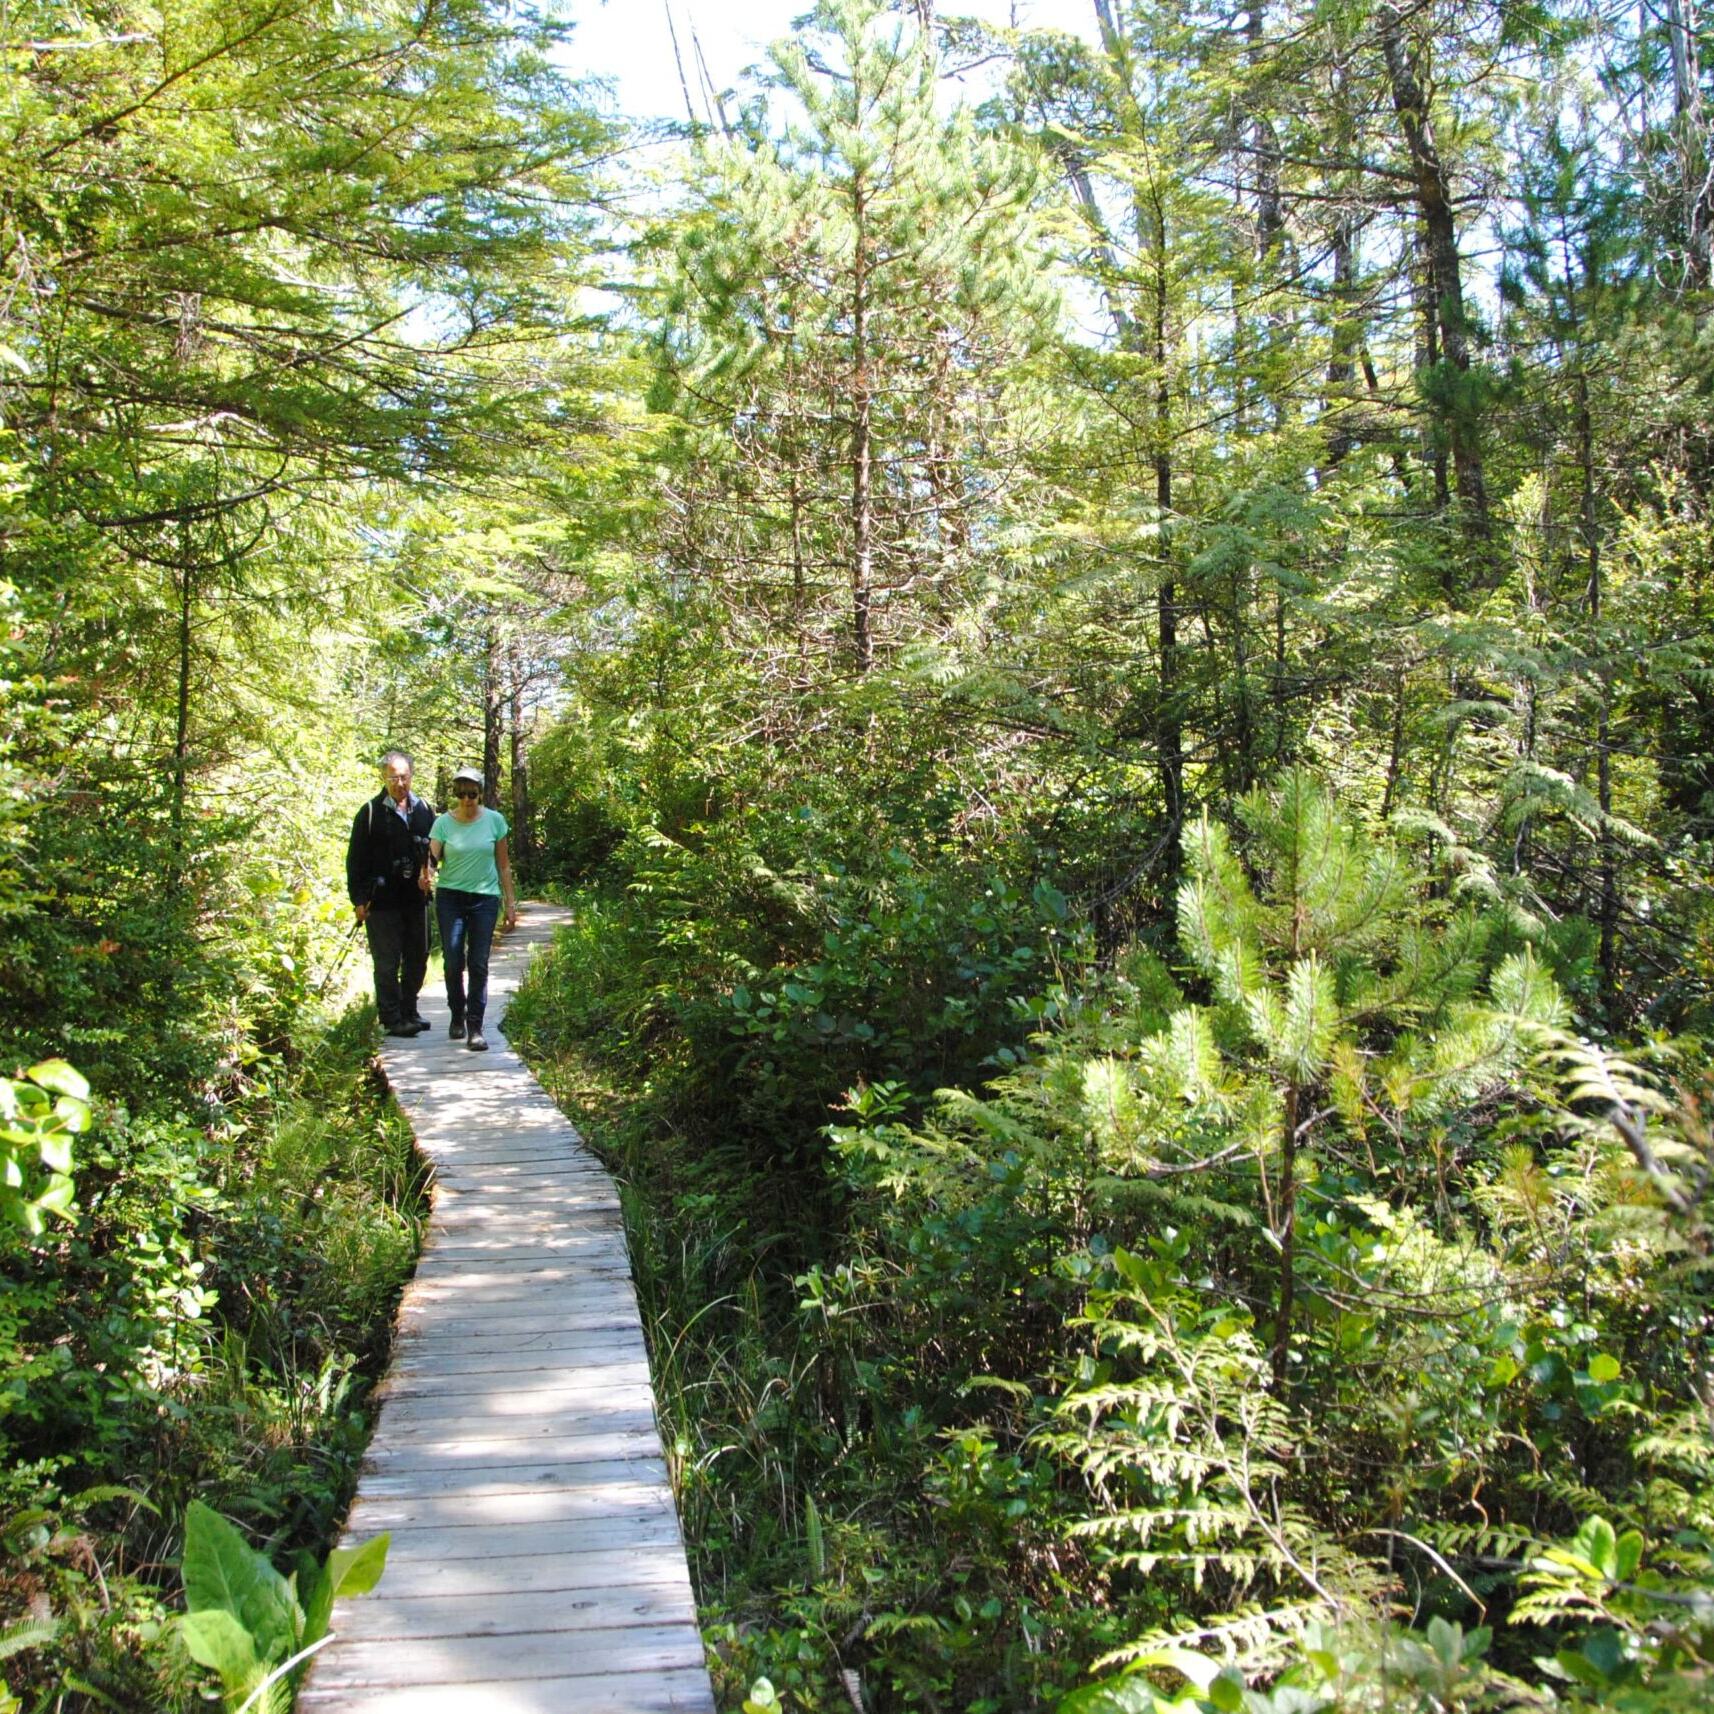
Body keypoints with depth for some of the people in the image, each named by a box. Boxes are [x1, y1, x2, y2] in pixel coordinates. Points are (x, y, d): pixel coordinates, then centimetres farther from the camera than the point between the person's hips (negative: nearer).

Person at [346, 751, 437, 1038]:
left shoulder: (423, 810, 9)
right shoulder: (371, 812, -3)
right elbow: (355, 858, -3)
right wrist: (359, 898, -8)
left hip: (416, 899, 5)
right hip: (382, 901, -5)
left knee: (417, 960, 11)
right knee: (387, 963, -1)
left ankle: (409, 1012, 24)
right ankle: (393, 1019, 4)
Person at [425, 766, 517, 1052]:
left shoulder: (494, 820, 0)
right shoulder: (443, 822, -2)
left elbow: (503, 864, 7)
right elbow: (432, 859, -5)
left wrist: (510, 903, 7)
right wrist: (427, 871, -29)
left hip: (485, 898, 0)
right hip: (450, 897, 0)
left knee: (478, 964, -3)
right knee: (453, 962, -3)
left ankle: (475, 1028, 2)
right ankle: (458, 1017, 20)